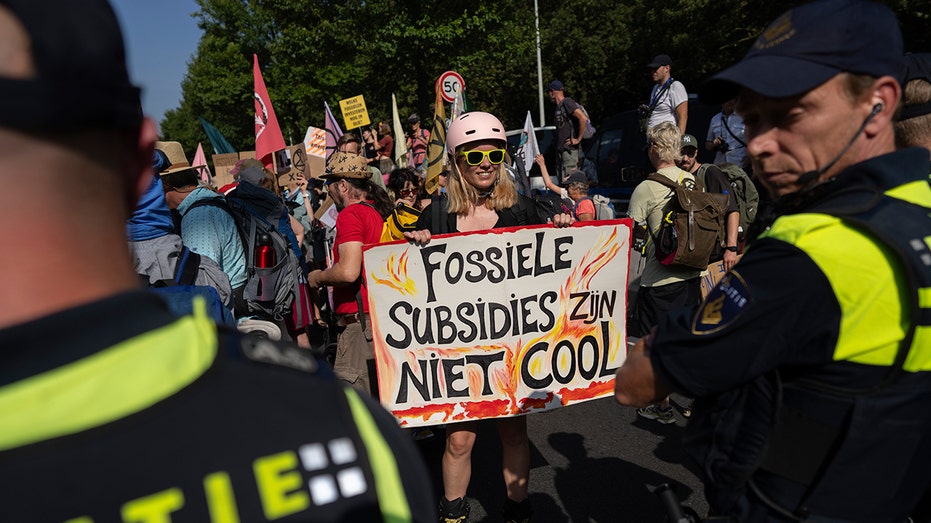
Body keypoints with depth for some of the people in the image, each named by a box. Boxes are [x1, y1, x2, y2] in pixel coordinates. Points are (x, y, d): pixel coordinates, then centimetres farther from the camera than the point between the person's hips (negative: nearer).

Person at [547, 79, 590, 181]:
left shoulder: (567, 102, -10)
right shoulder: (559, 106, 20)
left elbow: (583, 118, -22)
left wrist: (578, 139, -17)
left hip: (570, 149, -10)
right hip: (562, 150, 10)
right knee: (562, 182, 10)